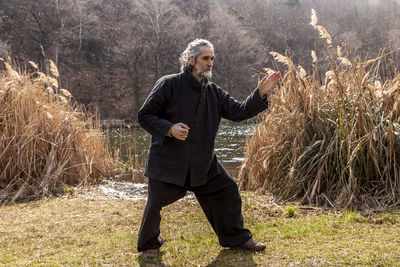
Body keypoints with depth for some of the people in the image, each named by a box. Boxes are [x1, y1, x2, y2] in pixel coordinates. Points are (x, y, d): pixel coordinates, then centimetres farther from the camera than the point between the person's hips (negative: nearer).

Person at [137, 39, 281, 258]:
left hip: (203, 162, 5)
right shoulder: (169, 84, -10)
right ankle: (149, 244, 22)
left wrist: (260, 93, -5)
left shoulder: (213, 92, 7)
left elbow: (239, 112, 7)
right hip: (168, 161, -5)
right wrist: (169, 129, -23)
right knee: (156, 203, -5)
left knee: (227, 191, 8)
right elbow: (144, 116, -8)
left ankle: (236, 238, 27)